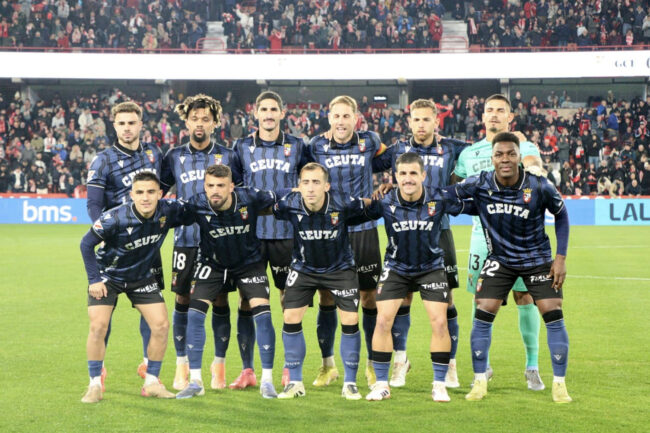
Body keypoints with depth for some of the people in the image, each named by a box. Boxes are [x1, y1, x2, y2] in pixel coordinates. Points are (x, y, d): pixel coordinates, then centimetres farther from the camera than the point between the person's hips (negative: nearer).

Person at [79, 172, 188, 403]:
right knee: (98, 326, -16)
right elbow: (86, 244, -16)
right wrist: (94, 279, -16)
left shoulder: (169, 210, -21)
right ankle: (95, 385, -2)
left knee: (161, 324, -5)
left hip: (142, 277, 4)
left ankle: (152, 382, 10)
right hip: (107, 276, -3)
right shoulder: (115, 218, -30)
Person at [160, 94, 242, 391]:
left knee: (220, 301, 1)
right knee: (182, 300, 2)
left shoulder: (227, 156, 6)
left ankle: (219, 366, 12)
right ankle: (182, 366, 13)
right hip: (186, 240, 1)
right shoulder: (174, 157, 8)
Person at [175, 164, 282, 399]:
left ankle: (267, 380, 0)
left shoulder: (249, 198, -26)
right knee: (194, 313, -12)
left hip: (249, 262, -1)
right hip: (212, 263, 1)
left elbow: (279, 197, -6)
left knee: (262, 313, -14)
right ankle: (195, 381, -1)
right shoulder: (196, 205, -25)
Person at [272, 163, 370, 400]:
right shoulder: (289, 205, -24)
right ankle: (295, 382, 8)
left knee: (350, 321, -7)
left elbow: (371, 204, -6)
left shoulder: (343, 203, -26)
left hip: (340, 267, -1)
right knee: (291, 318, -6)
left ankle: (350, 383, 8)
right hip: (303, 267, 1)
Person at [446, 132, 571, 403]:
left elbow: (561, 214, -2)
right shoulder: (479, 185, -17)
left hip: (537, 259, -1)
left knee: (553, 315, -8)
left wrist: (561, 257, -5)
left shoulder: (539, 187, -19)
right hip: (499, 259, 1)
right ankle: (479, 382, 7)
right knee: (482, 314, -8)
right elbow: (445, 195, -3)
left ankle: (559, 384, 5)